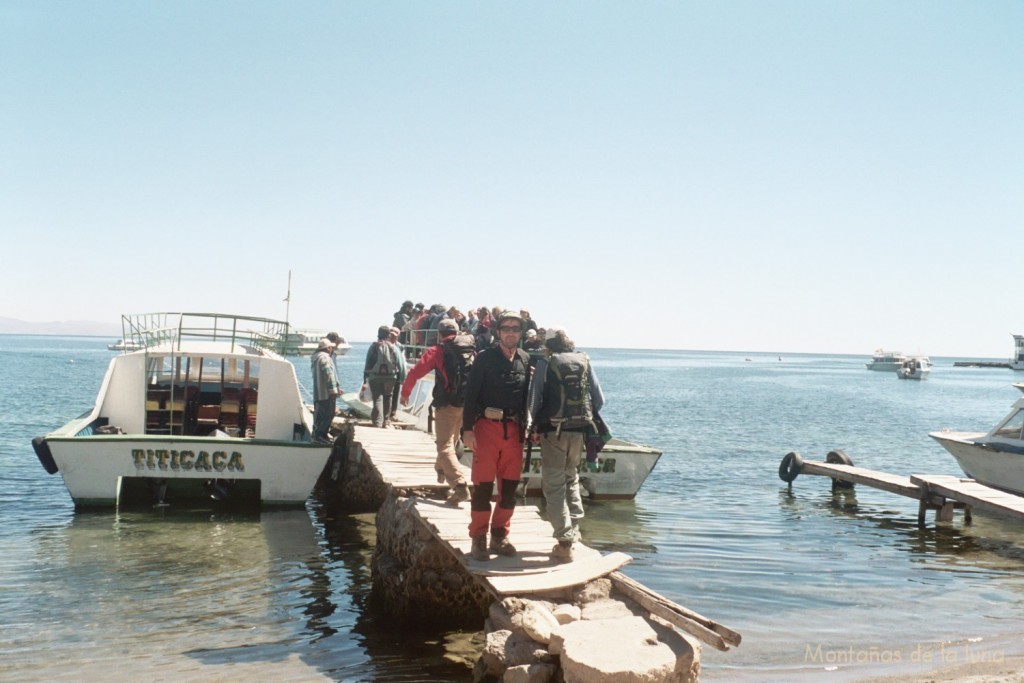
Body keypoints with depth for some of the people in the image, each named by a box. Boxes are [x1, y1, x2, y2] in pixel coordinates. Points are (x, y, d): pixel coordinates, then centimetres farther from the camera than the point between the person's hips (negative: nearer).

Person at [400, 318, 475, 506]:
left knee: (445, 445, -7)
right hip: (468, 404, 6)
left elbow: (415, 372, -4)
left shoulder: (438, 351, -4)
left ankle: (460, 486, -22)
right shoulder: (472, 349, 9)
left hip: (447, 404, -6)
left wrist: (405, 392, 11)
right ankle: (441, 468, 49)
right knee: (451, 440, 27)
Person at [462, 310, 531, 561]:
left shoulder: (525, 360, 8)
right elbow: (471, 394, -5)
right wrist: (467, 428, -11)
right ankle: (478, 539, 6)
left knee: (509, 486, 8)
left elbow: (526, 397, 14)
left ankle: (500, 536, 20)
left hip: (514, 430, 4)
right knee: (483, 485, -3)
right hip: (487, 426, -4)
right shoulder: (485, 358, -4)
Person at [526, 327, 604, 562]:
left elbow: (534, 398, -5)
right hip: (580, 429, 4)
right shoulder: (584, 362, 8)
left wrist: (532, 427, 4)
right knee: (571, 477, 24)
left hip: (553, 430, -4)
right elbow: (599, 399, 7)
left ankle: (565, 542, -3)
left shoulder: (545, 363, -2)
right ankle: (573, 527, 22)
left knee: (554, 485, 1)